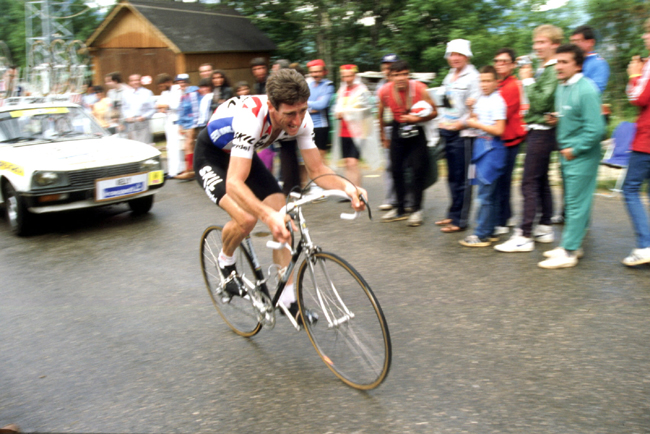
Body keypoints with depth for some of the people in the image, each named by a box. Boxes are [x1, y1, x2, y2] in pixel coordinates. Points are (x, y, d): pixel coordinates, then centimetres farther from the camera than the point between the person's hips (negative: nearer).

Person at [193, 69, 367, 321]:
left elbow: (317, 171, -16)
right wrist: (268, 215, -64)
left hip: (246, 155, 6)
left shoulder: (300, 119, -22)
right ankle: (226, 262, 6)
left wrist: (346, 186, -36)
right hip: (211, 155, -6)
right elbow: (234, 183, -48)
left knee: (282, 221, -8)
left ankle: (287, 298, 4)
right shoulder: (251, 118, -41)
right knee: (246, 217, -29)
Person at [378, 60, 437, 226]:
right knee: (396, 169, 5)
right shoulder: (385, 91, -14)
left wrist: (417, 119, -27)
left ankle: (417, 209, 5)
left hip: (416, 131, -2)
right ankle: (400, 209, 19)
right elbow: (381, 114, 4)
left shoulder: (419, 88, -20)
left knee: (419, 169, -7)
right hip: (397, 130, 3)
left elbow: (434, 112, -11)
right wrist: (383, 136, 11)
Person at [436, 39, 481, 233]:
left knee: (461, 178, -4)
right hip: (447, 132, 8)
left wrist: (461, 123, -16)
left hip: (463, 133, -8)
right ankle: (453, 215, 22)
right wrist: (442, 120, 9)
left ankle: (459, 220, 2)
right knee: (452, 177, 13)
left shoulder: (473, 77, -8)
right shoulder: (449, 77, 17)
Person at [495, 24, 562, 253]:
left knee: (530, 183, -10)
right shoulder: (543, 69, 13)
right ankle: (545, 228, 25)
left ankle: (524, 236, -8)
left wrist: (528, 80, -14)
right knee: (541, 181, 15)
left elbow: (541, 102, -22)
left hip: (542, 132, -10)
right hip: (537, 131, 10)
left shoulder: (553, 71, -15)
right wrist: (528, 78, 8)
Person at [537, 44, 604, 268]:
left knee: (576, 204, -3)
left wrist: (574, 150, -16)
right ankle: (572, 245, 27)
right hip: (567, 155, 9)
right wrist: (556, 119, 5)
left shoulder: (586, 90, -18)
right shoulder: (561, 88, 9)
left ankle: (568, 252, 4)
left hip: (581, 157, -9)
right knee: (572, 203, 16)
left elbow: (595, 128, -22)